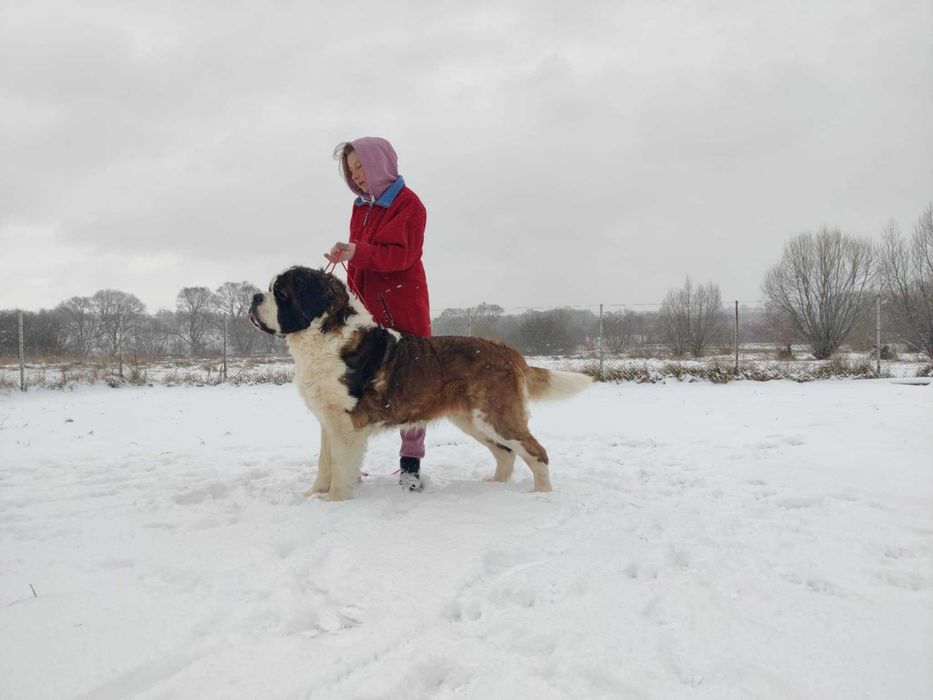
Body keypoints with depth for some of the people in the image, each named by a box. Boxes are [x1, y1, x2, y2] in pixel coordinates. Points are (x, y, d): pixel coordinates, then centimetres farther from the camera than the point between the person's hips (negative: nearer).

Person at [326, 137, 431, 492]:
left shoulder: (409, 204, -4)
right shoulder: (361, 206, 16)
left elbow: (402, 255, -15)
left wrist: (357, 251, -28)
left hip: (404, 309, -6)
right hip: (366, 307, 6)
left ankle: (410, 462, 6)